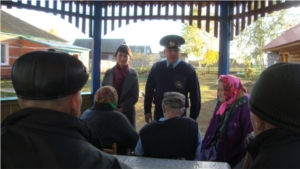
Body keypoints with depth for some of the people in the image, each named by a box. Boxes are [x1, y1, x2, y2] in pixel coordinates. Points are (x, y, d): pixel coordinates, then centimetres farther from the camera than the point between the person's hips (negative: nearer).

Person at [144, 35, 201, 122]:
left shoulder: (188, 70, -9)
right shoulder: (156, 67, -2)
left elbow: (195, 95, -7)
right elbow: (149, 90, 5)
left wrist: (193, 118, -7)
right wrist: (147, 111, 4)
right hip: (159, 113, 2)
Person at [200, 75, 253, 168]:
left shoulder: (245, 106, -18)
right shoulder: (223, 103, 6)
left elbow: (249, 134, -18)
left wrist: (241, 158, -15)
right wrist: (205, 146, 11)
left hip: (229, 154, -7)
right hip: (215, 146, 7)